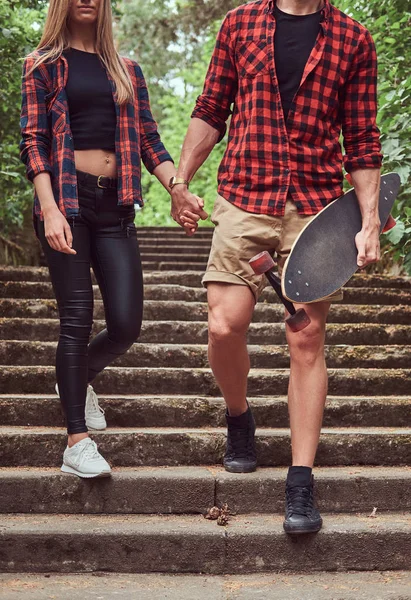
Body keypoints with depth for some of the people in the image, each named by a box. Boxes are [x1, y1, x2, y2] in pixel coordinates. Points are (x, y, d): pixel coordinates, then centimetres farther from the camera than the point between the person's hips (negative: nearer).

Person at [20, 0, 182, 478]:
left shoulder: (127, 71, 19)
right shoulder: (43, 65, 8)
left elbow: (148, 142, 14)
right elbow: (32, 142, -1)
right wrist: (50, 210, -14)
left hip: (115, 206, 4)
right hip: (66, 200, -3)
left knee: (127, 323, -3)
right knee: (77, 318, -7)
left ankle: (77, 378, 30)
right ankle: (77, 443, -1)